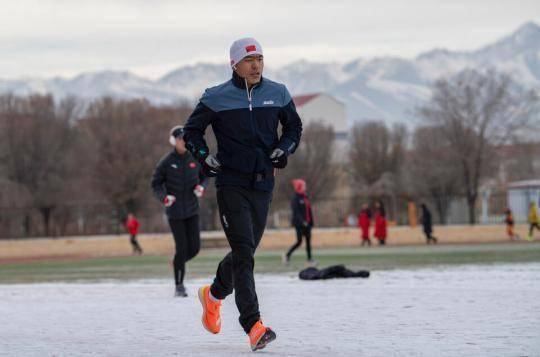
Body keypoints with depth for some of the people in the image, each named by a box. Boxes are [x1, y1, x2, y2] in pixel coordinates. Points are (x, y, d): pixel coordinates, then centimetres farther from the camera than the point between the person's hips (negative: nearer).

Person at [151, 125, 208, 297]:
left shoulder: (195, 159, 2)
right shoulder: (166, 162, -7)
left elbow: (204, 177, 15)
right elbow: (155, 184, -1)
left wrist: (201, 188, -8)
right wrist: (164, 198, -20)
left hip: (192, 209, 3)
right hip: (175, 212, -3)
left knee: (194, 247, -3)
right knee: (181, 248, -8)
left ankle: (178, 264, 30)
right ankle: (179, 286, 5)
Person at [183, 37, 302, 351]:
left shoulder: (278, 94, 5)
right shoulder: (217, 98, -4)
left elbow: (294, 127, 20)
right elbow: (192, 131, 8)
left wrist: (284, 149, 1)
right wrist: (205, 157, -7)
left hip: (263, 184, 4)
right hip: (231, 183, -4)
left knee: (246, 252, 15)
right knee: (243, 253, -14)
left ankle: (215, 295, 44)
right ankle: (254, 326, -18)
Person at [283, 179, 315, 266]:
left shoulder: (305, 197, 13)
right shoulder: (295, 199, -10)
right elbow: (296, 212, -17)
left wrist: (311, 222, 12)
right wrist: (302, 221, -24)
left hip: (306, 223, 7)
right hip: (299, 223, -7)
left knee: (308, 240, 1)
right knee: (299, 241, -5)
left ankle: (309, 260, 1)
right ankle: (287, 256, 12)